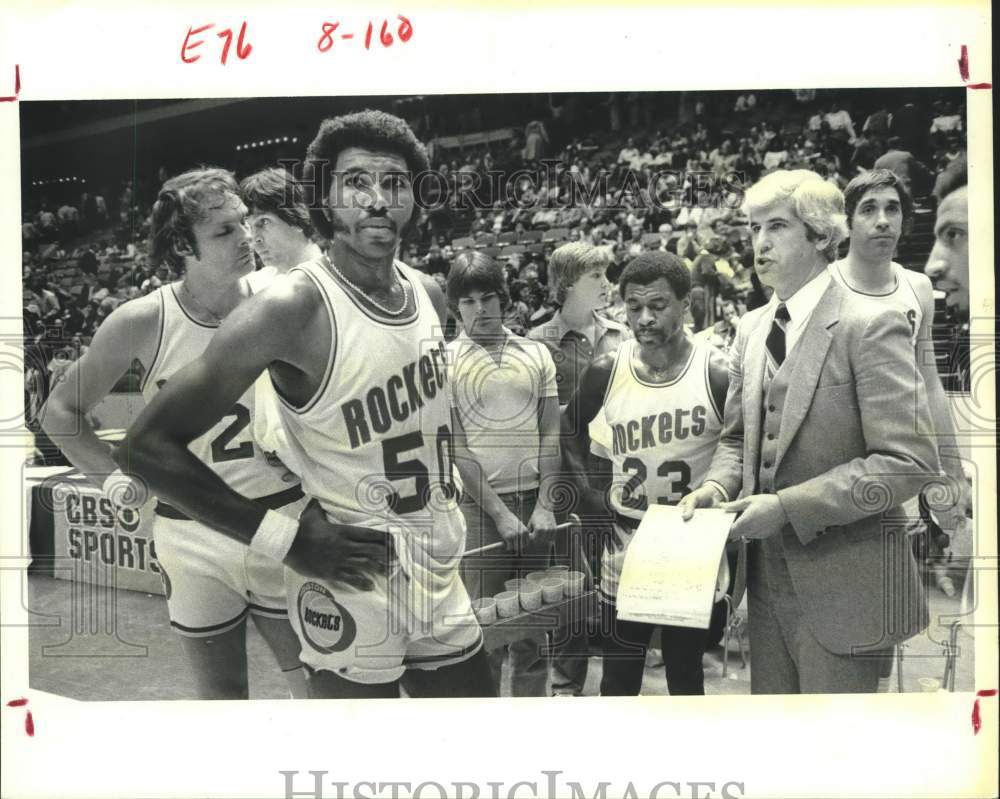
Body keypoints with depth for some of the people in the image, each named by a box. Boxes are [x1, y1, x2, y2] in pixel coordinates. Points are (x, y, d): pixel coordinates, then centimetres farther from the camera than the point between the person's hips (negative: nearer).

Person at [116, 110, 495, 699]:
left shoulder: (429, 292, 2)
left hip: (442, 580, 7)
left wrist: (446, 489, 11)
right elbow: (150, 444, -19)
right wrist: (284, 538, -20)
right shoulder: (293, 307, -20)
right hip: (352, 594, -7)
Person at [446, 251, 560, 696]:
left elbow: (550, 434, 7)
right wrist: (500, 513, -10)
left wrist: (544, 504, -3)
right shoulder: (444, 361, -2)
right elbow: (455, 448, -6)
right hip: (478, 504, -3)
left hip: (535, 501, 3)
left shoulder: (536, 355, 7)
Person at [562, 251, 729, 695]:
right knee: (618, 679, 15)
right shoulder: (607, 371, -4)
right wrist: (591, 492, 6)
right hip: (625, 547, 3)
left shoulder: (718, 373, -14)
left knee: (686, 679, 13)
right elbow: (570, 429, 14)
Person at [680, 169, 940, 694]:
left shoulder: (870, 326, -13)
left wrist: (787, 506, -21)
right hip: (770, 573, 6)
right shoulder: (752, 327, 9)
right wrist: (716, 486, -4)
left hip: (842, 585, -6)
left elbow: (908, 462, -19)